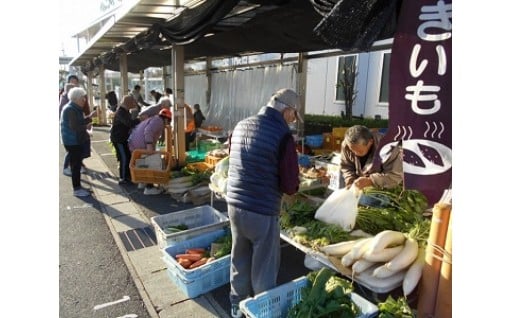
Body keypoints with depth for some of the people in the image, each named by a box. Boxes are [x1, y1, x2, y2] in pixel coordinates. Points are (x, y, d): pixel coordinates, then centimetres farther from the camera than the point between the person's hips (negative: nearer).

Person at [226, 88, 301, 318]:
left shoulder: (241, 126, 4)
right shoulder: (282, 135, -16)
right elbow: (290, 186, -15)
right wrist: (291, 185, 7)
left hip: (234, 204, 7)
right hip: (262, 211, -6)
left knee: (239, 259, 23)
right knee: (264, 267, 14)